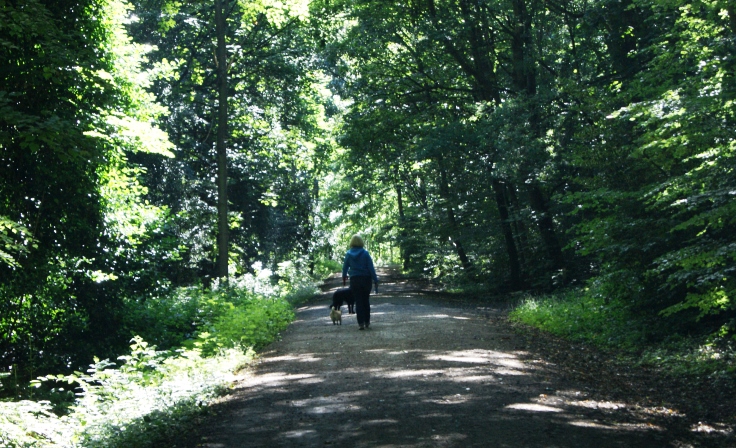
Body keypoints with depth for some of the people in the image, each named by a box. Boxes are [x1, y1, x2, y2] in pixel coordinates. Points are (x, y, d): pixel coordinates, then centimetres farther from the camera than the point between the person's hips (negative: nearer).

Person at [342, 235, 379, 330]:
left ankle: (361, 323, -1)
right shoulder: (365, 253, -7)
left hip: (354, 280, 0)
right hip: (366, 279, 0)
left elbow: (345, 267, 9)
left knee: (358, 302, 4)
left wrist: (344, 278, 26)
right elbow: (371, 268, -8)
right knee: (366, 301, 13)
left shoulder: (348, 254, -2)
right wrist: (375, 281, -4)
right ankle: (367, 322, 18)